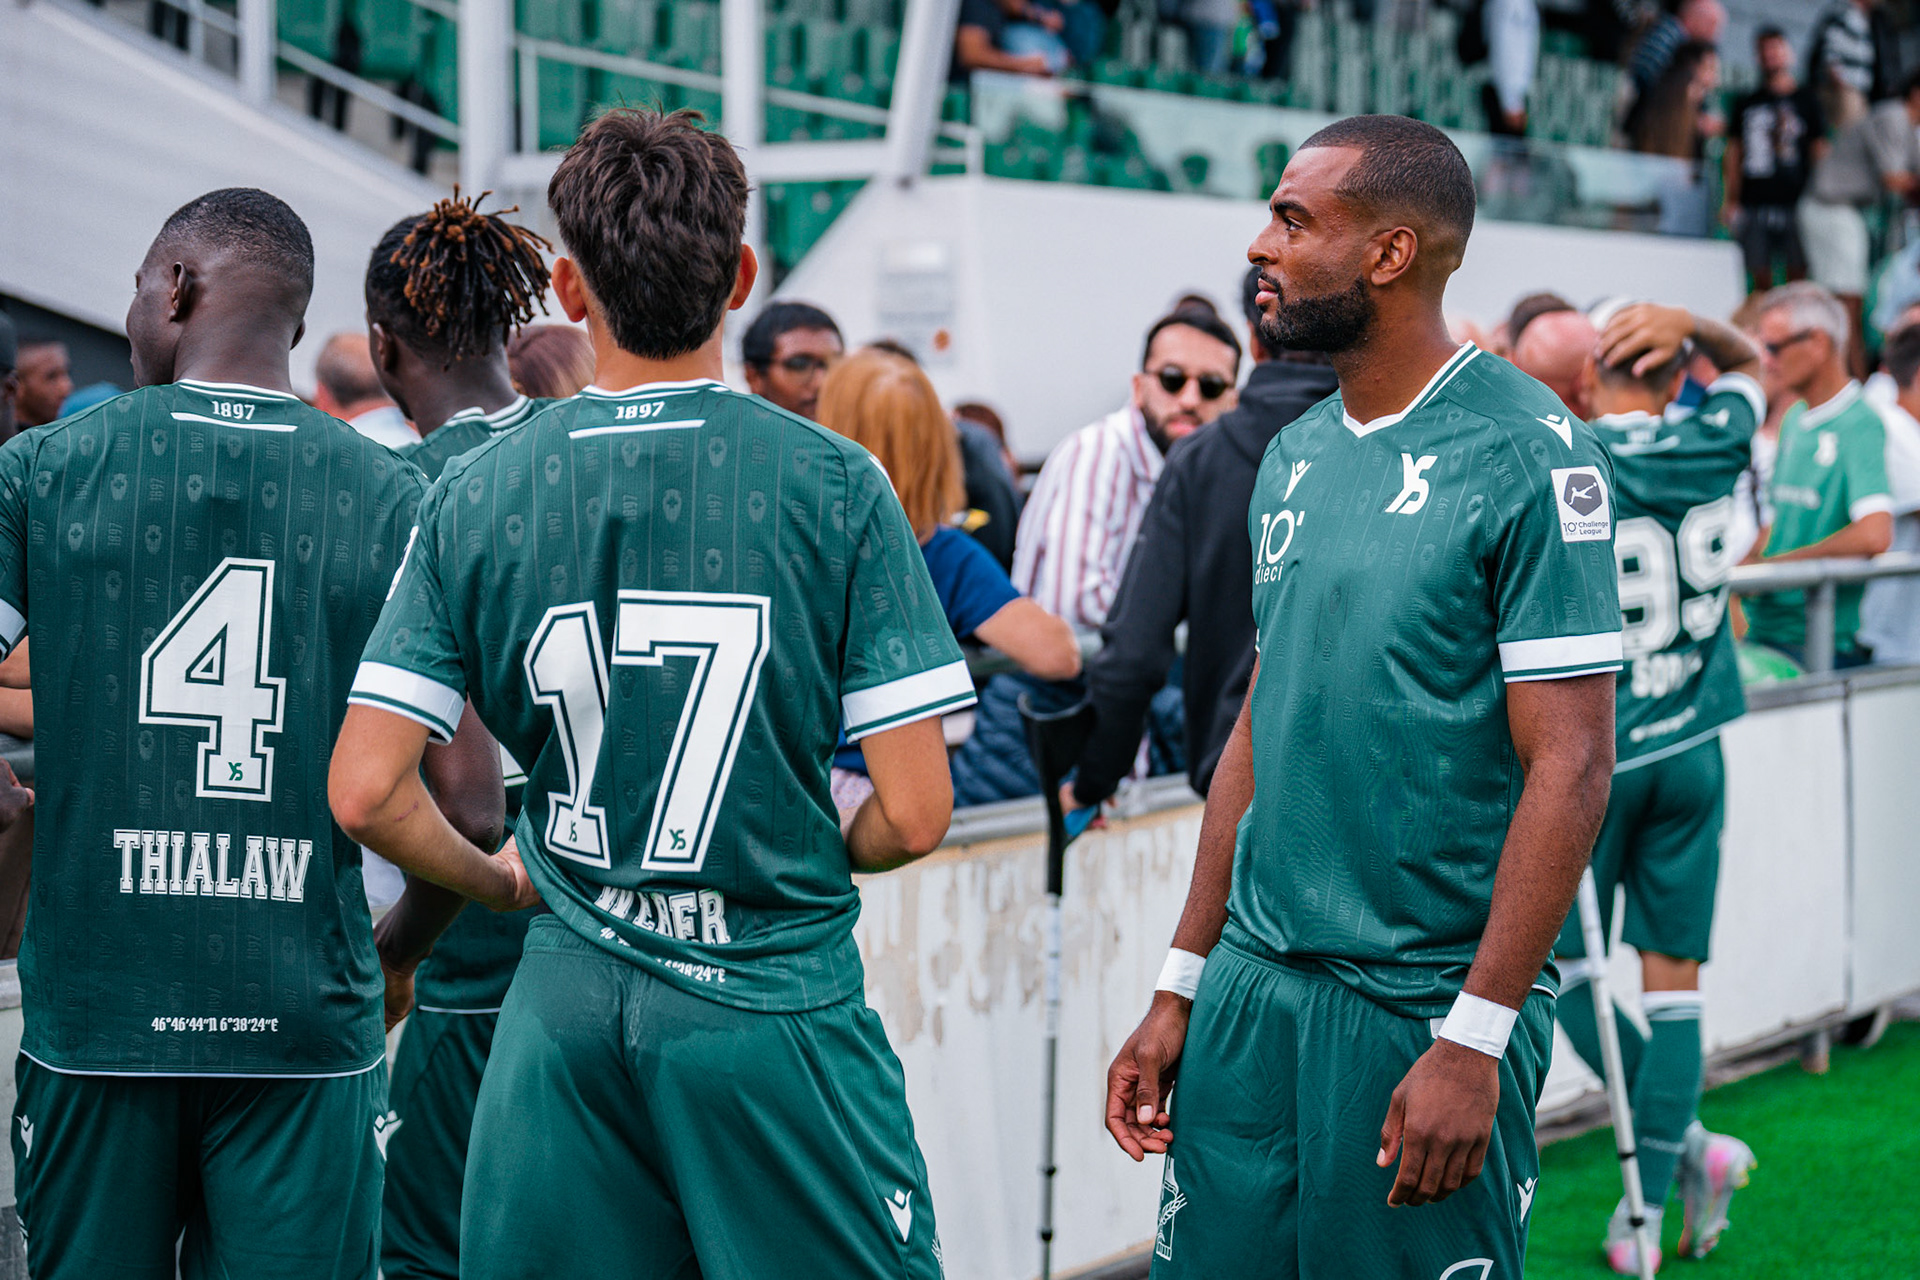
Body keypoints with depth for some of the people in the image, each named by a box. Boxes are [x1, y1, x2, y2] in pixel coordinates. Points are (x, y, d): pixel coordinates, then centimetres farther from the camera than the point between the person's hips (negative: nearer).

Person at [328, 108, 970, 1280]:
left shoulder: (477, 494, -1)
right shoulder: (835, 485, -7)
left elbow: (366, 793, -4)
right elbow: (915, 813, -9)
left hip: (566, 1008, 3)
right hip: (775, 999, -2)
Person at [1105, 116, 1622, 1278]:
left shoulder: (1525, 456, -12)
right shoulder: (1298, 456, 11)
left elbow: (1570, 767, -14)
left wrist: (1473, 1042, -18)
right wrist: (1182, 987, 13)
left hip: (1425, 1000, -6)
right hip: (1252, 984, 7)